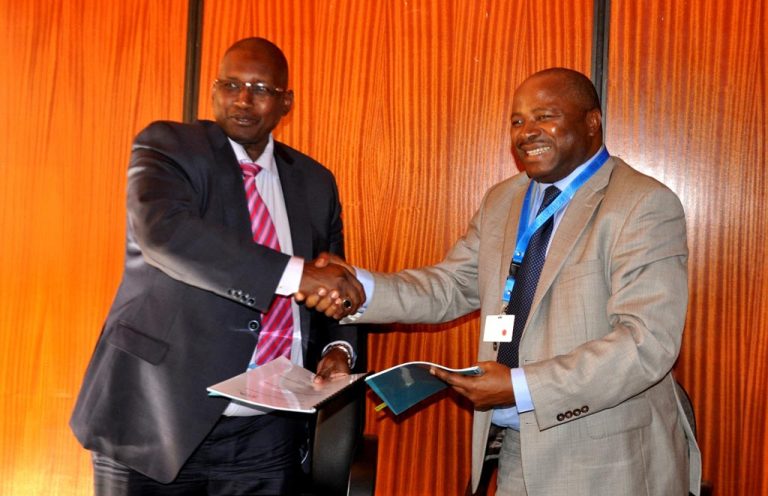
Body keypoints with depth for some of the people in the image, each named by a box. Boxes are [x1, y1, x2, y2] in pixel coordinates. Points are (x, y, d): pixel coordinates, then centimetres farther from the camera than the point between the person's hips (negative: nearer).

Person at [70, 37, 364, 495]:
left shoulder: (315, 182, 10)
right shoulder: (167, 146, -3)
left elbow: (332, 289, 16)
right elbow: (163, 232, -23)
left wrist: (338, 347, -6)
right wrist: (295, 273, -29)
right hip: (155, 420, -3)